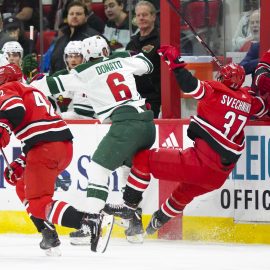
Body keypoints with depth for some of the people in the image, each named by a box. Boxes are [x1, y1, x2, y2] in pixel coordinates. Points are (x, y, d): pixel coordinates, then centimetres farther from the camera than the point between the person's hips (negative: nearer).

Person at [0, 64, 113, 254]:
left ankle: (92, 222, -31)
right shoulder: (31, 91, 35)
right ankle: (49, 236, 15)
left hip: (45, 148, -9)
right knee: (23, 187, 26)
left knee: (38, 204, -13)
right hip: (65, 145, 9)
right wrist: (20, 165, 28)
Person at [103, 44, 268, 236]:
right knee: (183, 194, 36)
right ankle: (153, 226, 51)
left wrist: (175, 61, -15)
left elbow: (190, 85, -22)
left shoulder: (216, 90, -6)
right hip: (220, 175, 7)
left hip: (199, 161, -7)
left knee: (143, 159, 4)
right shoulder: (248, 99, 10)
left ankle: (129, 207, 2)